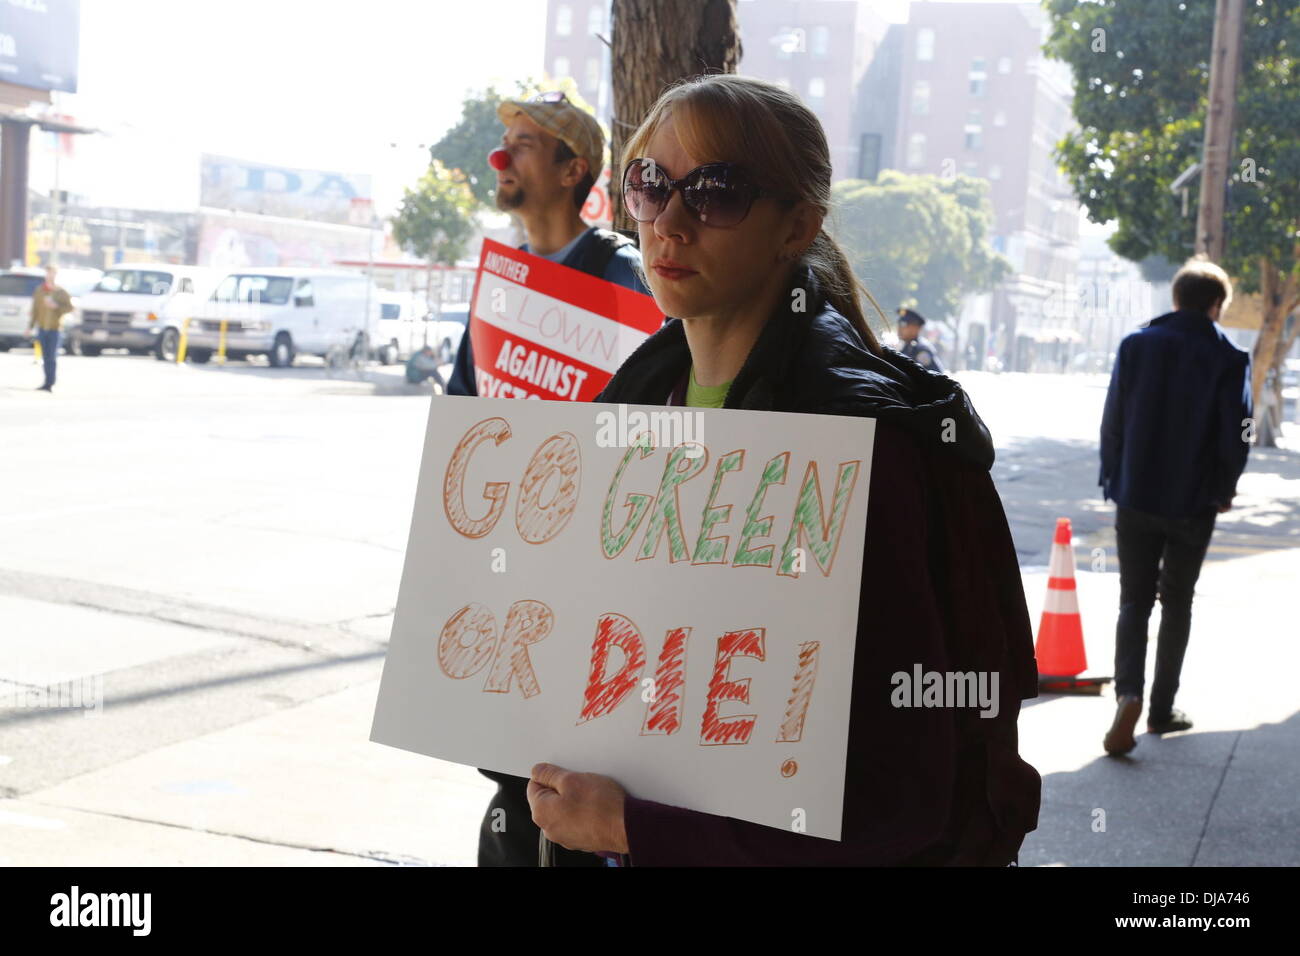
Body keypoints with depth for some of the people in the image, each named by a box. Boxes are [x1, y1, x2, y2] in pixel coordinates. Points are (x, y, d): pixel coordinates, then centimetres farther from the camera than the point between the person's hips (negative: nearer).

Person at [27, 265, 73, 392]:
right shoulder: (39, 290, 8)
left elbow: (70, 307, -2)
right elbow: (35, 309, 12)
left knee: (52, 357, -7)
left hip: (54, 328, -3)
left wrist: (56, 306, -17)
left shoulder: (61, 291, -1)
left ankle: (49, 383, -6)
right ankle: (48, 383, 10)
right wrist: (31, 326, 10)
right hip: (42, 327, 3)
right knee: (45, 357, 5)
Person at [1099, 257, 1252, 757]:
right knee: (1177, 604, 12)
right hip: (1192, 504, -1)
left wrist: (1114, 481, 9)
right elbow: (1235, 436, -8)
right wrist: (1223, 490, 7)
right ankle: (1162, 707, 17)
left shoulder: (1136, 345, 0)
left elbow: (1113, 421, 0)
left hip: (1135, 498, 1)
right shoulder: (1227, 359, -7)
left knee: (1134, 601, 8)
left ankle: (1128, 693, -14)